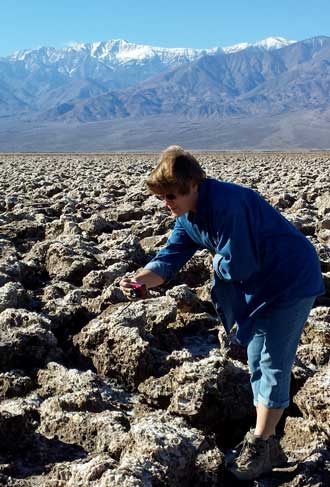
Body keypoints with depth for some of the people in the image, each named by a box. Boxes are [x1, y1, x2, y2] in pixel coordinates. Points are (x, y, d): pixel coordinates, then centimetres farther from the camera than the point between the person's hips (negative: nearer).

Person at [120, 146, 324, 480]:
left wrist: (216, 261, -10)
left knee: (273, 365, -3)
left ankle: (259, 447, 9)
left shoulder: (226, 204, -31)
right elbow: (169, 260, -6)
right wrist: (141, 279, -25)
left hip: (292, 281, -10)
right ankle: (266, 443, 25)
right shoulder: (186, 218, -1)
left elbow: (236, 265, -31)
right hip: (260, 286, 10)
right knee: (257, 362, 14)